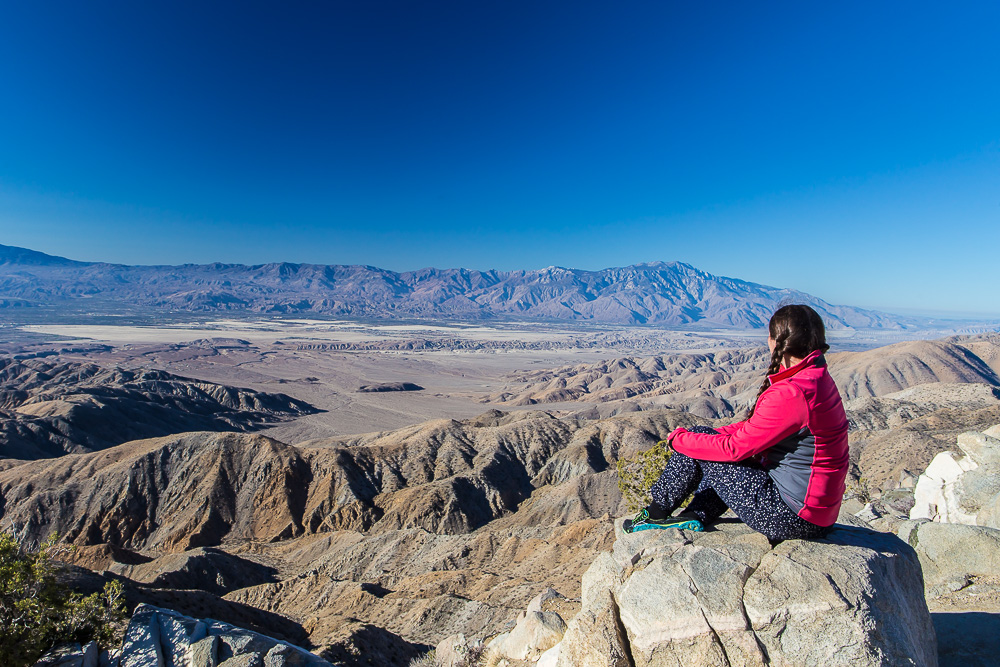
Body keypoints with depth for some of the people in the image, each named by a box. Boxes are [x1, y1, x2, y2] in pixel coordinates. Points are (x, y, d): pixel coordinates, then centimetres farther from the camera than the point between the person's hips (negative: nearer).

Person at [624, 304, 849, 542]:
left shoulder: (793, 394, -27)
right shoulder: (818, 379, 5)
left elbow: (737, 448, -21)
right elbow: (754, 428, 10)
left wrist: (680, 439, -7)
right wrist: (711, 435, 7)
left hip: (796, 518, -10)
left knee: (696, 443, -5)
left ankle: (656, 514, 14)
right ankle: (694, 518, 11)